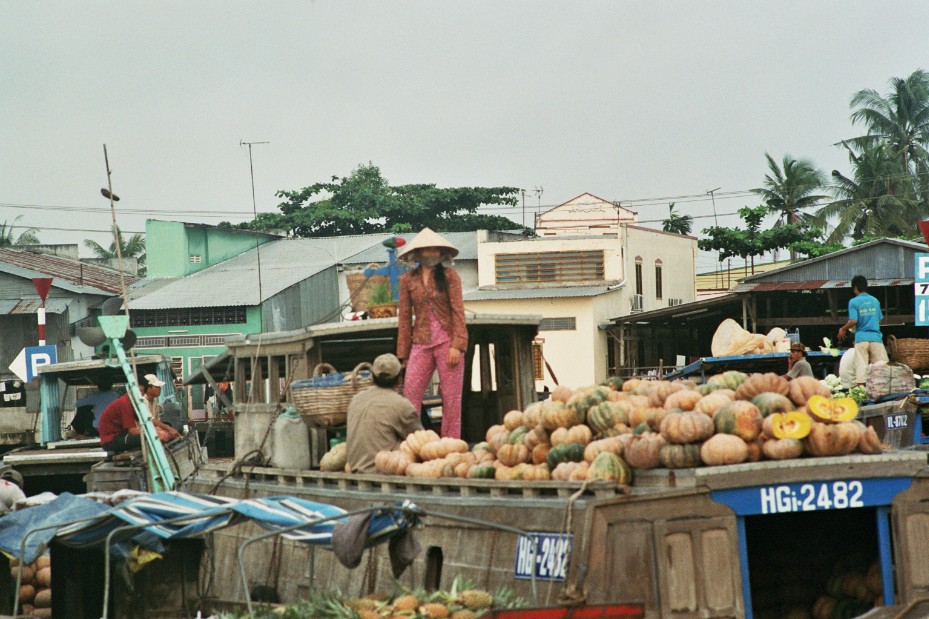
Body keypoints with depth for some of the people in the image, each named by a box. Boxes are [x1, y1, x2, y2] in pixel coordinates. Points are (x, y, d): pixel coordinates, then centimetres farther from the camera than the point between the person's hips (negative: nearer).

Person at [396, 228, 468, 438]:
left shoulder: (449, 276, 2)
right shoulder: (407, 280, 8)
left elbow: (458, 311, -3)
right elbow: (405, 318, 10)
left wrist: (457, 345, -13)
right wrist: (403, 354, 8)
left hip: (447, 341, -2)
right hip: (421, 344, 2)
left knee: (451, 397, 0)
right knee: (410, 394, -7)